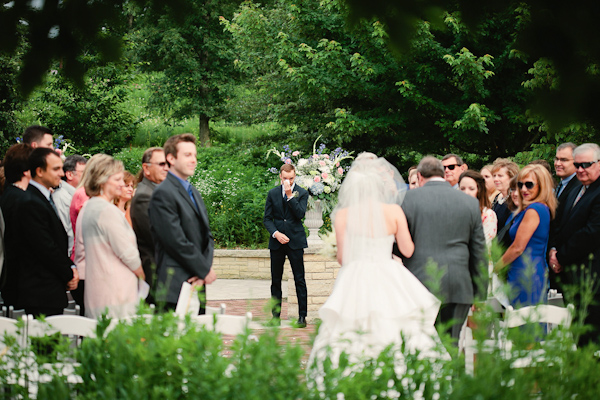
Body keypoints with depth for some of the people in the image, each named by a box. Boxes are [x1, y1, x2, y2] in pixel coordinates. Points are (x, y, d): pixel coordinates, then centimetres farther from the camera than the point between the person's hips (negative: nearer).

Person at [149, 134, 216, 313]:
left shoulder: (194, 192, 19)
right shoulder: (163, 193, -10)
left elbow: (207, 236, 16)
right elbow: (176, 242, -15)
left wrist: (205, 269, -2)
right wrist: (205, 270, -8)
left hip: (197, 285, 8)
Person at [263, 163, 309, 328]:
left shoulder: (302, 193, 1)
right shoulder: (272, 193, 8)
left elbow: (300, 214, -12)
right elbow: (267, 218, 7)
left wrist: (290, 196, -16)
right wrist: (275, 233, -9)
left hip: (295, 241, -2)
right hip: (277, 241, 2)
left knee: (299, 280, -2)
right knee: (275, 280, 6)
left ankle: (302, 316, 2)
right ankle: (276, 315, 13)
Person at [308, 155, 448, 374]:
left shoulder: (343, 215, 0)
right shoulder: (394, 211, 0)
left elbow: (342, 257, 2)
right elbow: (408, 251, 4)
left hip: (355, 281, -1)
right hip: (389, 280, 1)